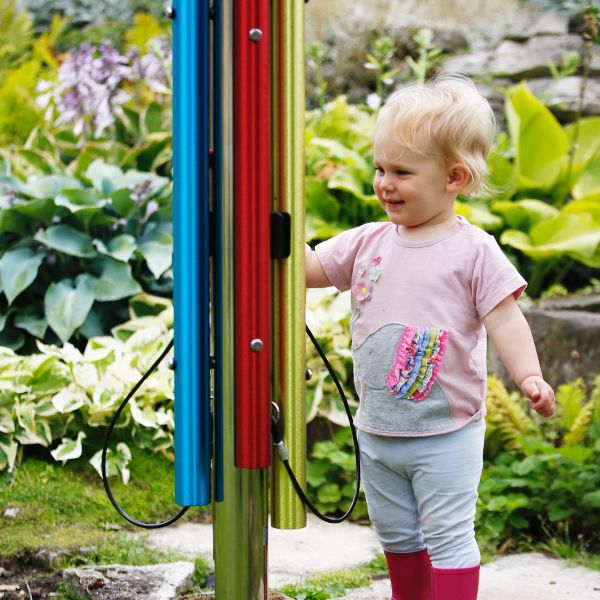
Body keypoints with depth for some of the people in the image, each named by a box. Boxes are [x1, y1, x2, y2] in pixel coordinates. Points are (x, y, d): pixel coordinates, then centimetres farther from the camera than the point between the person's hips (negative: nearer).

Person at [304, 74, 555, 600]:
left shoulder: (472, 250, -10)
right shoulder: (367, 243, 4)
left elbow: (504, 319, -13)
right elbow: (308, 269, 6)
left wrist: (528, 376, -27)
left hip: (446, 435, -5)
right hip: (377, 433, 6)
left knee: (448, 538, -1)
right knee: (397, 536, 18)